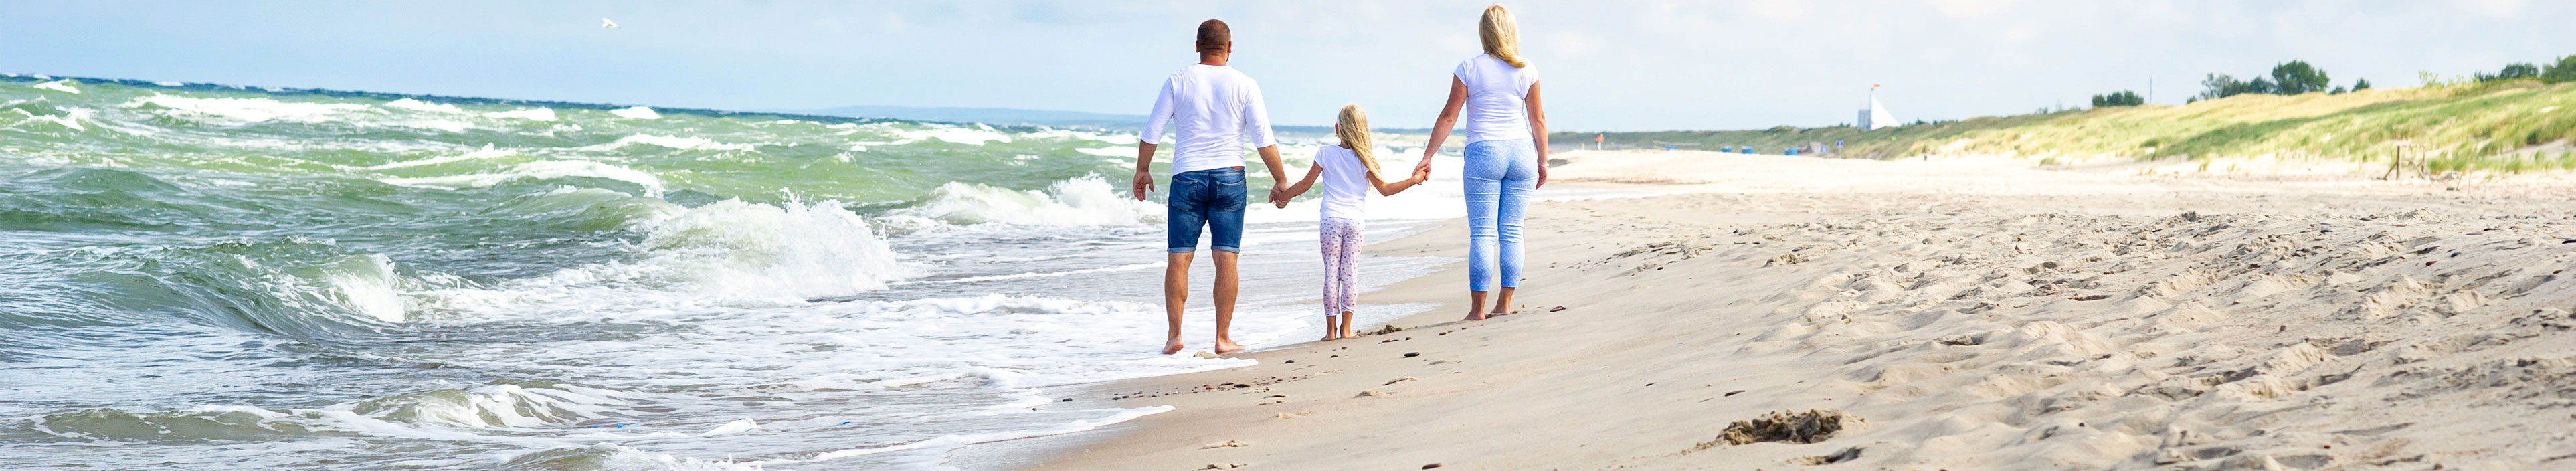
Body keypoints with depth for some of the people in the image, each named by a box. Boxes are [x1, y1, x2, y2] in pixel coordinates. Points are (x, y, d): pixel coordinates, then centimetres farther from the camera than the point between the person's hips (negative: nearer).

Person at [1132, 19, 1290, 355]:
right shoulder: (1244, 85, -1)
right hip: (1229, 177, 0)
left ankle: (1175, 334, -4)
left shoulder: (1178, 82, 0)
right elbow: (1264, 140, -4)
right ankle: (1223, 338, 2)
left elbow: (1152, 131, 1)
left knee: (1178, 259, 3)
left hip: (1187, 178, 0)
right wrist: (1280, 180, 6)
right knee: (1226, 259, 2)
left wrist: (1142, 170, 14)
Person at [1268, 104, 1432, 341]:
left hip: (1330, 220, 0)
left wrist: (1283, 195, 20)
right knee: (1350, 273, 4)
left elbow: (1306, 184, 6)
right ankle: (1345, 328, 3)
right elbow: (1385, 189, 0)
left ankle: (1331, 329, 2)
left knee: (1331, 273, 1)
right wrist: (1414, 179, 8)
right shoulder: (1364, 158, 0)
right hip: (1355, 221, 0)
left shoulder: (1326, 153, 1)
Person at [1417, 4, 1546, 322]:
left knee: (1482, 233, -2)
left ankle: (1478, 308, -3)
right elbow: (1538, 120, 8)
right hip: (1521, 152, 3)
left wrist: (1428, 156, 4)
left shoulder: (1469, 69, -3)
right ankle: (1505, 304, 10)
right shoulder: (1526, 70, 3)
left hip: (1483, 153, -2)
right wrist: (1543, 162, 17)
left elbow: (1448, 117, -2)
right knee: (1512, 232, 7)